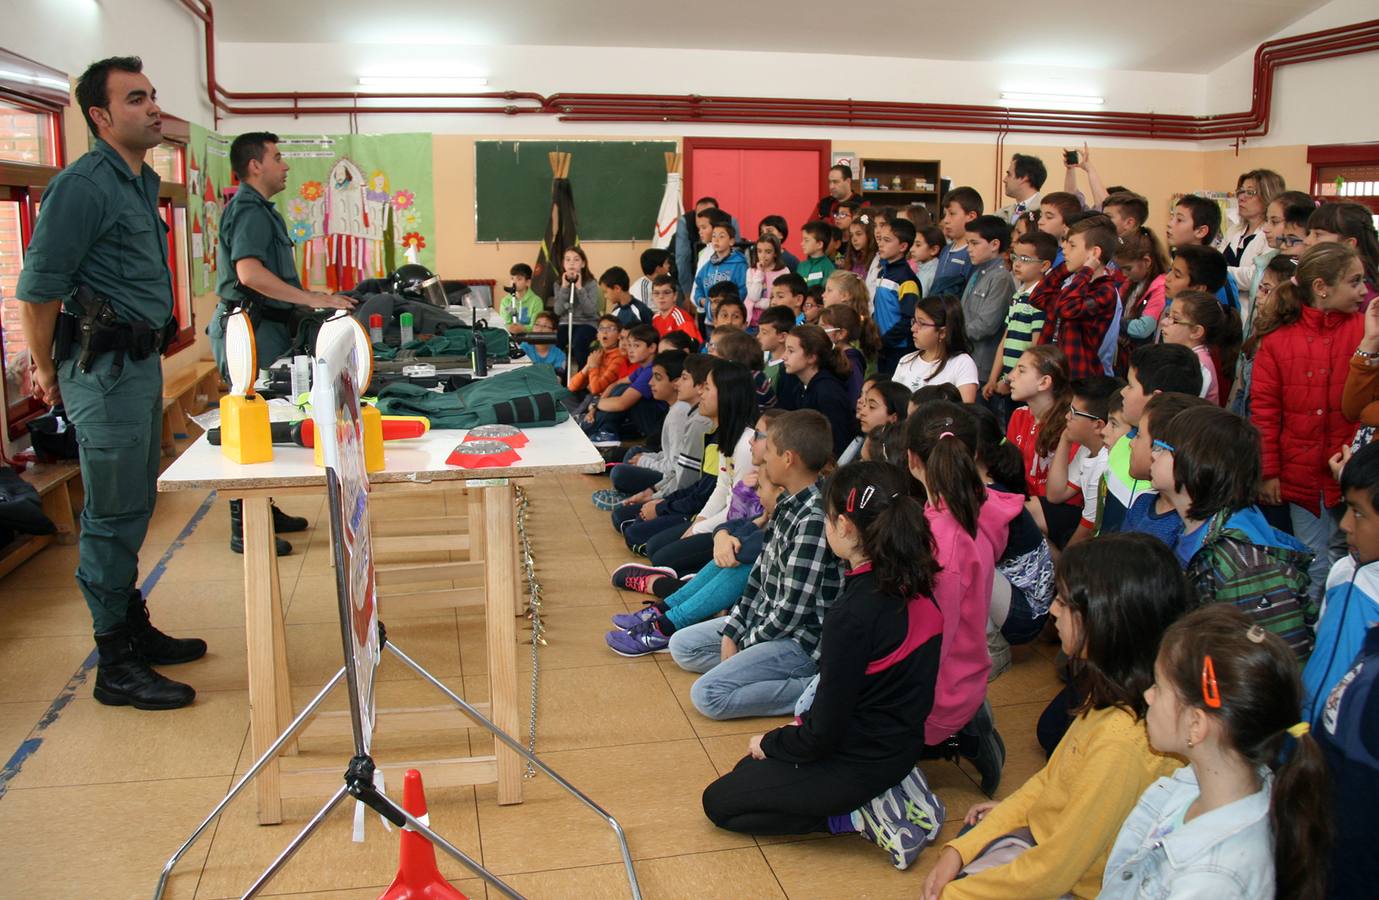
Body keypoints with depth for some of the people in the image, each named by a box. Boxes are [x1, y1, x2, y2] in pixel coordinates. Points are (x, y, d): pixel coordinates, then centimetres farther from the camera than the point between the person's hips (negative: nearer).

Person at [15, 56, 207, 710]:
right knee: (113, 515, -3)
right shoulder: (83, 185, -14)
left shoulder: (142, 182, 15)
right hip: (105, 368, -9)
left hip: (142, 361, 9)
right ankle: (116, 667, 5)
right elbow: (37, 288, -14)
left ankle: (134, 629, 29)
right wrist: (46, 371, -5)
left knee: (134, 506, 16)